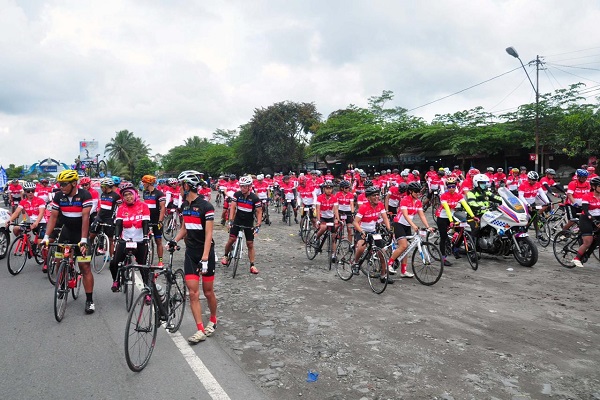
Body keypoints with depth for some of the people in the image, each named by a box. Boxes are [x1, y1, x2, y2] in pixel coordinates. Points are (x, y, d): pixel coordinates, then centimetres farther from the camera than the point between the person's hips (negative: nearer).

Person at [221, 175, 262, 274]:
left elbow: (259, 212, -11)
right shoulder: (237, 194, -9)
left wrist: (258, 225, -19)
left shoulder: (255, 198, -14)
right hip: (237, 221, 1)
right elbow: (232, 207, -13)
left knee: (250, 244, 0)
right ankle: (225, 256, 23)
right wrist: (230, 220, -24)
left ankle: (252, 265, 6)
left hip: (249, 224, -1)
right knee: (231, 239, -5)